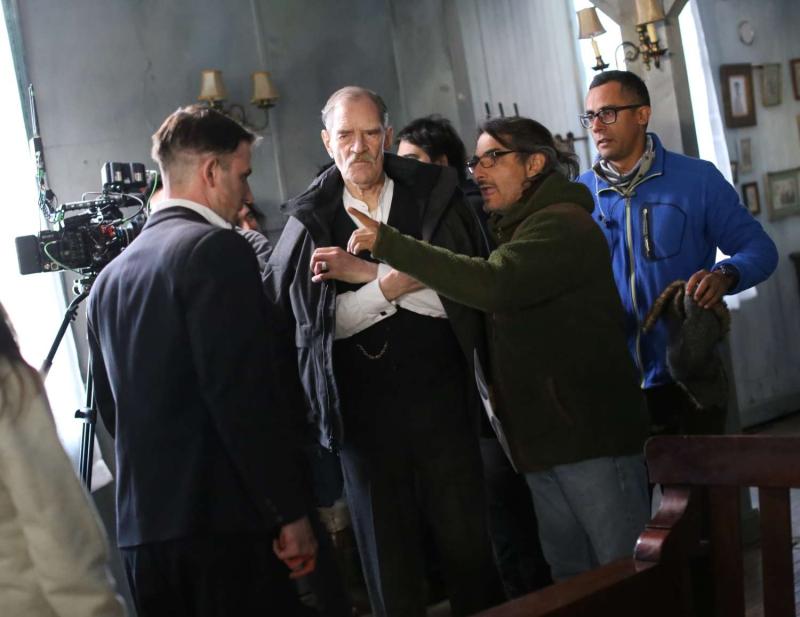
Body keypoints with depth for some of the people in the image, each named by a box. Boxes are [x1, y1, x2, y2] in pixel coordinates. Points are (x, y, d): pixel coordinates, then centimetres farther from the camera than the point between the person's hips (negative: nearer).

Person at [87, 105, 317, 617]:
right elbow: (246, 397, -18)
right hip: (224, 521, -7)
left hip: (141, 529, 8)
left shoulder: (111, 276, 13)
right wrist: (291, 512, -13)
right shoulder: (216, 249, -11)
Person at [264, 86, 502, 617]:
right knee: (388, 551, 10)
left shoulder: (434, 194, 3)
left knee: (466, 536, 6)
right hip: (362, 402, 1)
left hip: (439, 389, 0)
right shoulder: (309, 220, 4)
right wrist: (395, 281, -11)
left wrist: (365, 272, -13)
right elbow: (322, 320, -1)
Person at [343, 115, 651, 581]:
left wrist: (389, 243, -26)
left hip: (589, 433, -9)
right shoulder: (514, 230, 19)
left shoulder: (563, 224, -13)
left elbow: (492, 285, -29)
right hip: (542, 436, 9)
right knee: (570, 576, 14)